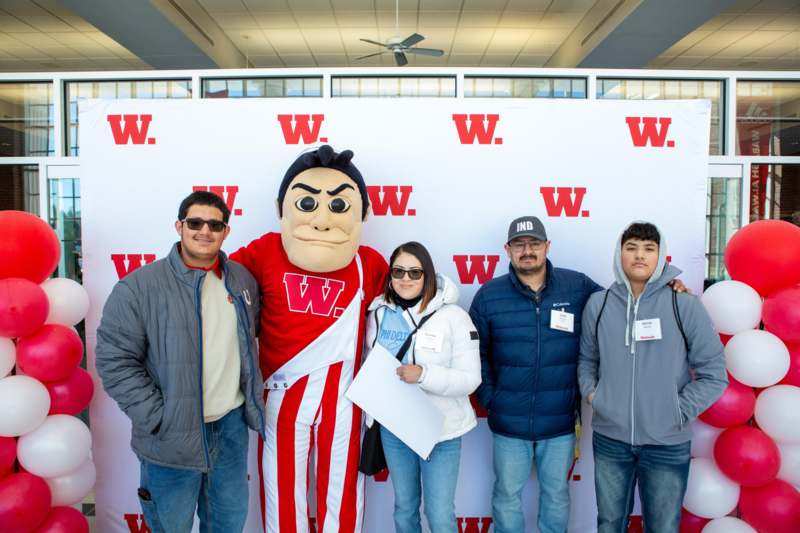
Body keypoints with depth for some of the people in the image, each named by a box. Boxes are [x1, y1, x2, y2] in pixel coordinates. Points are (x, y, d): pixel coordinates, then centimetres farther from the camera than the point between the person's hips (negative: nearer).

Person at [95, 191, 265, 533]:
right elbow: (115, 360, -14)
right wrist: (158, 419, -16)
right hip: (172, 433, -4)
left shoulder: (242, 280, 4)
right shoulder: (140, 286, -14)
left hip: (233, 424, 4)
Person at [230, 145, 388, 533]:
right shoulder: (265, 252, -8)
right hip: (284, 392, 0)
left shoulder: (370, 264, -5)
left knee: (341, 490, 16)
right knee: (283, 490, 16)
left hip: (342, 395, 1)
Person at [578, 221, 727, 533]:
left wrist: (679, 413, -9)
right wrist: (591, 394, -3)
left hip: (668, 445, -2)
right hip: (609, 439, 2)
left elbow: (714, 375, -4)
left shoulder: (684, 304, -8)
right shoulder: (598, 304, -1)